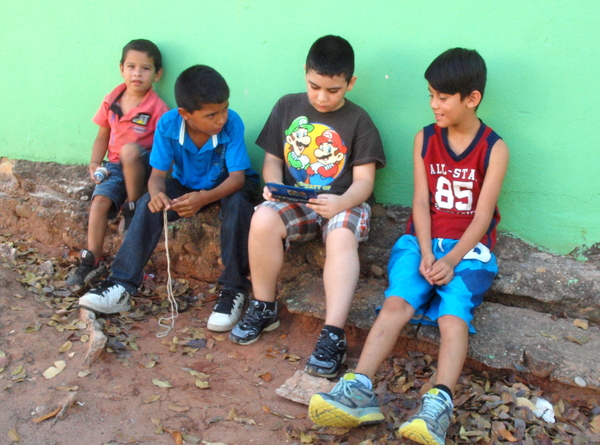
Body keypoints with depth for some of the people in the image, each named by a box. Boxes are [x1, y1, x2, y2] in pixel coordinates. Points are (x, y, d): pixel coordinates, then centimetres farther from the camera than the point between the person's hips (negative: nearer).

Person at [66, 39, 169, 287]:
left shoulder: (157, 109, -11)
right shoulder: (111, 101, 4)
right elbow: (102, 137, 13)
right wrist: (95, 163, -2)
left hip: (142, 164, -4)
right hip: (115, 165, 4)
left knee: (129, 150, -36)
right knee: (100, 199, -20)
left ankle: (133, 209, -16)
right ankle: (92, 260, -10)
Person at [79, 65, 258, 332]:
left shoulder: (232, 123, -27)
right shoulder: (168, 124, -20)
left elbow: (237, 177, -28)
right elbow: (158, 174, -18)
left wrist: (204, 198, -47)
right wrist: (157, 194, -43)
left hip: (226, 186, -2)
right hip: (186, 185, 3)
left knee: (237, 205, -35)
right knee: (149, 204, -22)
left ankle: (234, 290, -25)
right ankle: (121, 287, -18)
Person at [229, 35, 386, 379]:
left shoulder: (358, 121, 0)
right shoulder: (287, 107, 8)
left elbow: (364, 180, -5)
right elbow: (273, 159, 11)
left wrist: (342, 202, -27)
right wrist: (273, 185, -13)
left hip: (343, 203, -2)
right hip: (294, 199, 2)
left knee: (342, 238, -36)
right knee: (263, 220, -30)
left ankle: (334, 335, -35)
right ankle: (264, 309, -10)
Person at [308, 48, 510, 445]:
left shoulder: (494, 149, 0)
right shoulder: (425, 140, 9)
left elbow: (483, 215, -7)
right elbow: (421, 201, 1)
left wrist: (451, 260, -20)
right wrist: (426, 253, -13)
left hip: (469, 248, -2)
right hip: (423, 240, 2)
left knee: (453, 311, -29)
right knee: (397, 302, -24)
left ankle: (438, 407, -42)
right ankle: (360, 391, -36)